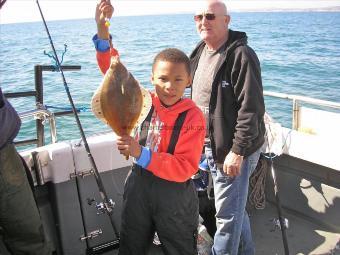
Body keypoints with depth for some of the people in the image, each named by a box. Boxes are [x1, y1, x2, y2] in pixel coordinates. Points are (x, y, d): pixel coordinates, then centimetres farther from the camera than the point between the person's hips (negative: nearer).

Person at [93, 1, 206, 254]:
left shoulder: (193, 117, -20)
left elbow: (185, 168, -24)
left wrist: (141, 154, -34)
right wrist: (102, 31, -22)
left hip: (174, 195, -4)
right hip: (139, 187, 4)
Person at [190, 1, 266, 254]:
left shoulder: (241, 55, -17)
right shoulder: (199, 52, 9)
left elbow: (251, 108, -21)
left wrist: (237, 151, -22)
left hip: (234, 149, -8)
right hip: (211, 146, 9)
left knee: (227, 213, 2)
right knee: (235, 207, 23)